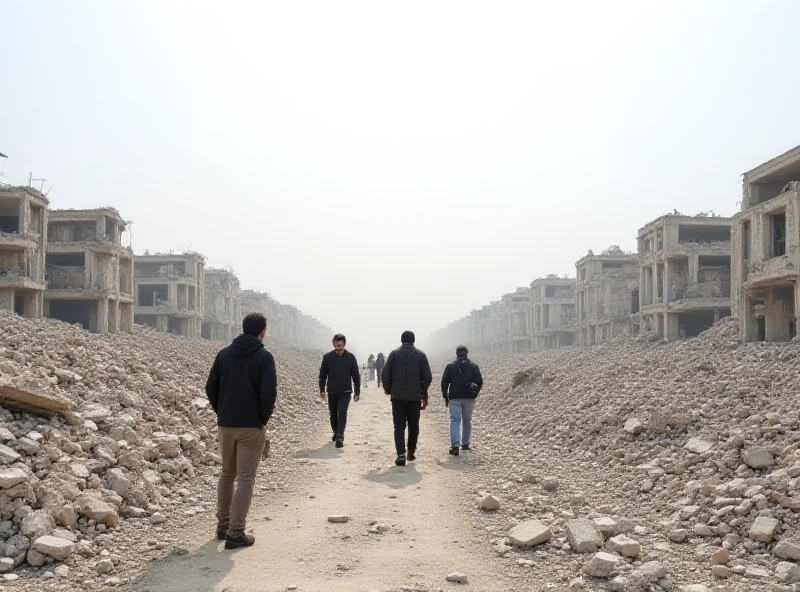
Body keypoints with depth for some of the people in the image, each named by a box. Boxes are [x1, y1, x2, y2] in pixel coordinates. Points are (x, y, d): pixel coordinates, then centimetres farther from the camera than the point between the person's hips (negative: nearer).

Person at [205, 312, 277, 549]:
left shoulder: (224, 354, 6)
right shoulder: (264, 357, -10)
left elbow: (211, 387, 4)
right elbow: (269, 392, -18)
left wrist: (221, 412, 11)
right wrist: (264, 418, -3)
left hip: (225, 425, 5)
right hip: (251, 426, -5)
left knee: (227, 474, 19)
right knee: (245, 478, -1)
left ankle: (223, 525, 27)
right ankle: (236, 533, -1)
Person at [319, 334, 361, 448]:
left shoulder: (350, 357, -2)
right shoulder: (327, 357, -2)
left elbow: (356, 375, 4)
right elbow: (322, 374, 4)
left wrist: (357, 392, 3)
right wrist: (322, 389, -4)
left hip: (345, 391, -2)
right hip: (332, 391, 2)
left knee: (342, 414, -14)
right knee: (333, 414, 13)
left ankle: (340, 436, -20)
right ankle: (336, 433, 34)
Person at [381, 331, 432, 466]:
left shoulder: (394, 354, 0)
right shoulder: (420, 355, 0)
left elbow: (385, 374, -4)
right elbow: (427, 377, -2)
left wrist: (388, 390, 8)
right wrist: (424, 395, 8)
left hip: (398, 397, 0)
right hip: (415, 397, 0)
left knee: (399, 426, 0)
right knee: (413, 426, 15)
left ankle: (401, 454, -12)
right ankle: (411, 452, 23)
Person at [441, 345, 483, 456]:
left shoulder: (450, 366, 1)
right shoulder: (474, 366, 5)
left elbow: (444, 382, 0)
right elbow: (479, 381, 0)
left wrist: (446, 397, 8)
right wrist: (475, 393, 12)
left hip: (455, 398, -2)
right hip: (469, 398, 2)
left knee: (455, 421, -4)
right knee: (467, 421, 15)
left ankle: (455, 445, -18)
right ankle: (465, 443, 23)